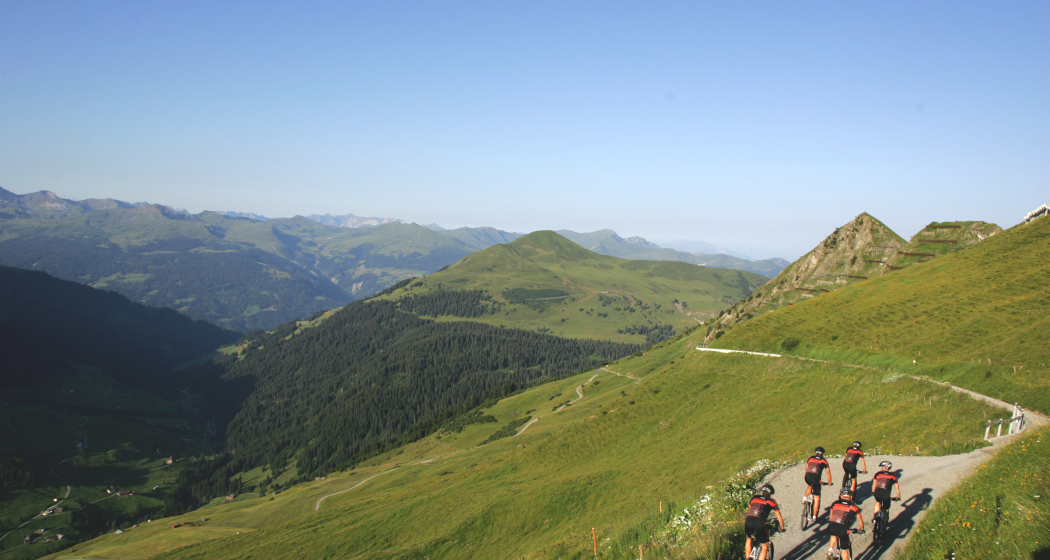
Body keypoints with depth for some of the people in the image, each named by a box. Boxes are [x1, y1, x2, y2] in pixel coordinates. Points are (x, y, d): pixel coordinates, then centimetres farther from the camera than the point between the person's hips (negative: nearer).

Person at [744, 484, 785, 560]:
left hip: (748, 522, 3)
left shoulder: (754, 498, 28)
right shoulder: (772, 501, 23)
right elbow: (779, 516, 29)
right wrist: (782, 528, 45)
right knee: (765, 548, 14)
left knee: (749, 539, 33)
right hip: (759, 523, -3)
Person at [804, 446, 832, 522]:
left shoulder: (810, 459, 22)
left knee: (810, 485, 39)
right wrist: (829, 482, 37)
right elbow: (828, 473, 24)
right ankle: (814, 517, 12)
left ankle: (805, 497, 20)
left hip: (807, 478, 2)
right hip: (816, 478, -2)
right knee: (817, 499, 10)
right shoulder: (824, 461, 18)